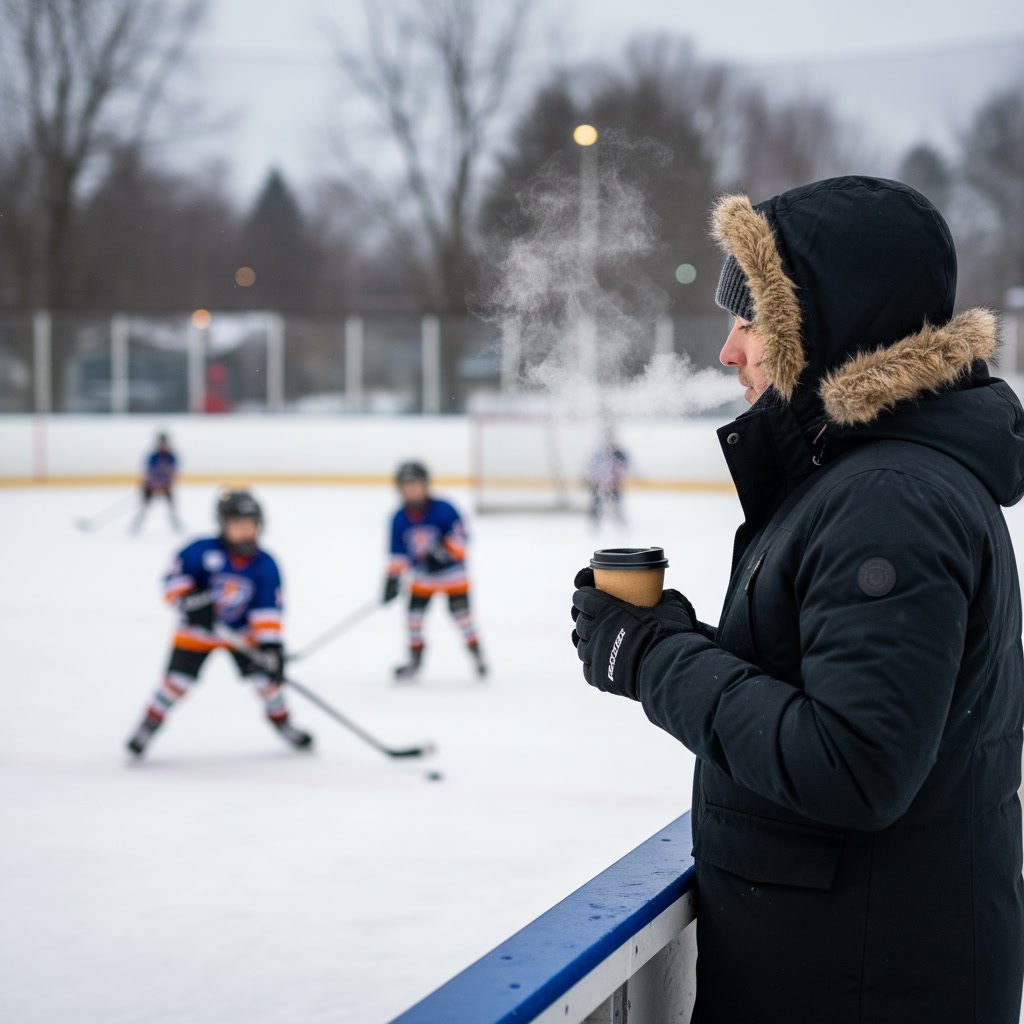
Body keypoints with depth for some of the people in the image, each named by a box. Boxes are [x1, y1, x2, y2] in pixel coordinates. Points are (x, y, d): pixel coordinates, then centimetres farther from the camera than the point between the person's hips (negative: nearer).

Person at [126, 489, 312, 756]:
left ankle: (280, 719, 22)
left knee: (264, 674, -4)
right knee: (178, 679, -7)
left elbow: (267, 609, -17)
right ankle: (149, 723, 14)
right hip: (197, 630, -2)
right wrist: (188, 602, -33)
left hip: (241, 632, 2)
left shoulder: (265, 565, -16)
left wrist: (270, 644, -28)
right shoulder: (201, 551, -23)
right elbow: (174, 579, -16)